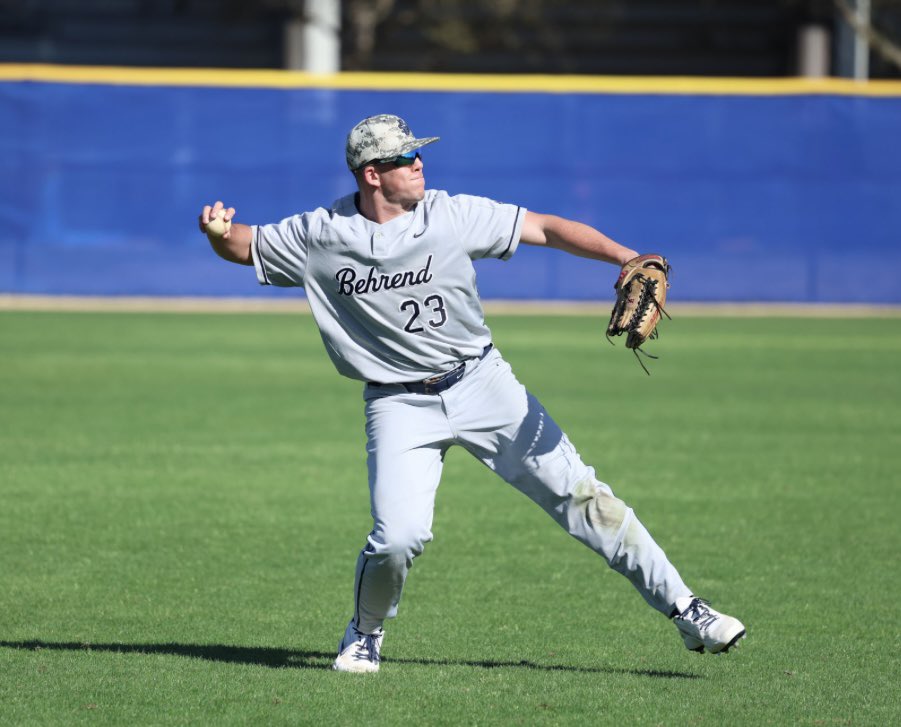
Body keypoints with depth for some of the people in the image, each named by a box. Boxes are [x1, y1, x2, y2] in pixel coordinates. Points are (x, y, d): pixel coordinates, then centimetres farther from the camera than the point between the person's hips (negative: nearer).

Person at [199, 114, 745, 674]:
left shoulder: (453, 215, -6)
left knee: (579, 493, -3)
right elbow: (244, 246, 6)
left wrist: (626, 258, -21)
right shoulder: (322, 236, -5)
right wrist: (217, 233, -19)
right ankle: (365, 636, 12)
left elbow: (547, 228, -7)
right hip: (399, 405, -1)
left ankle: (684, 610, 2)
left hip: (483, 384, 1)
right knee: (399, 535, -19)